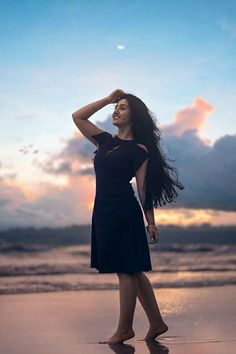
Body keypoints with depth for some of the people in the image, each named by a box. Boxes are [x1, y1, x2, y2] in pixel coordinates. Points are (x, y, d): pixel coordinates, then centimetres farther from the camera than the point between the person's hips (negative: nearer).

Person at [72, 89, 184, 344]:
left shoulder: (139, 150, -2)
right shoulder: (105, 140, 14)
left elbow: (144, 189, -4)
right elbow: (77, 116, 16)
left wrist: (151, 222, -5)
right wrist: (107, 99, 13)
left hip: (124, 211, -7)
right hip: (103, 210, 7)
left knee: (127, 270, -1)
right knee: (131, 270, 11)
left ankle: (124, 329, 7)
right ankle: (156, 323, 20)